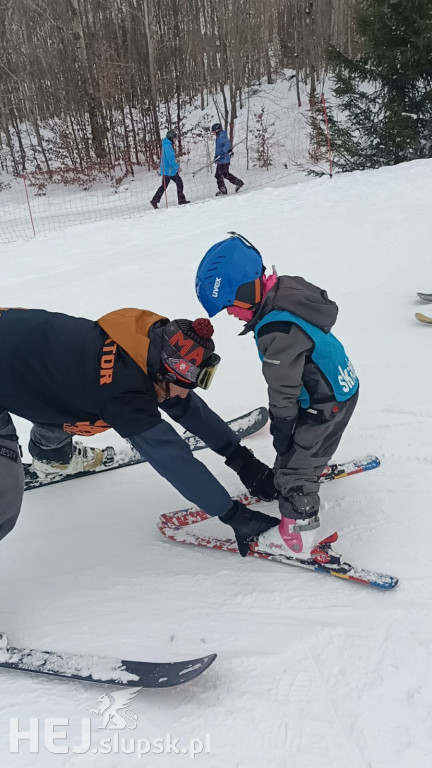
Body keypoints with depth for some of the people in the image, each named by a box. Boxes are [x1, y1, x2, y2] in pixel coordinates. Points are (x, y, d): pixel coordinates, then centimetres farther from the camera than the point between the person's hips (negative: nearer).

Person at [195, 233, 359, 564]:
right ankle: (314, 468, 59)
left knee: (294, 465, 2)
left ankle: (299, 537, 14)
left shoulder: (278, 330, -34)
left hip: (325, 404, -9)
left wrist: (281, 430, -10)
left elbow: (284, 391, -25)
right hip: (341, 386, 9)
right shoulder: (288, 289, -7)